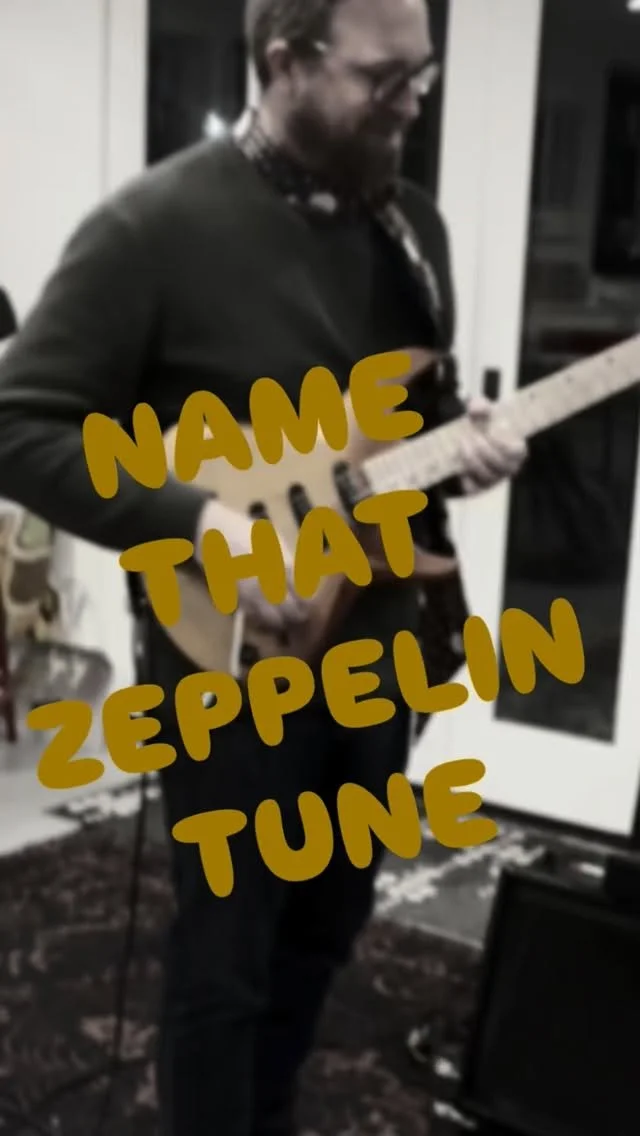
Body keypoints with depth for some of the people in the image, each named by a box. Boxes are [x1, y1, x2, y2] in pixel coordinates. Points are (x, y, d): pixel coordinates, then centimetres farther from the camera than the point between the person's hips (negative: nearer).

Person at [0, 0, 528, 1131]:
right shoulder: (153, 225, -16)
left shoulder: (410, 221, 5)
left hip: (375, 643, 7)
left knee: (328, 921, 21)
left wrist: (463, 440, -6)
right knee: (225, 952, 7)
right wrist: (201, 524, -26)